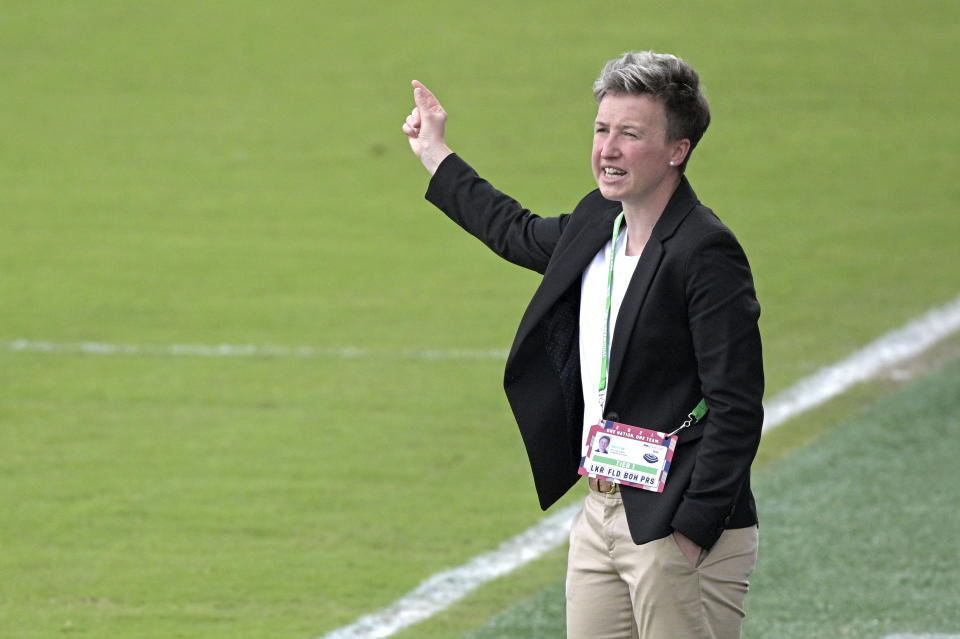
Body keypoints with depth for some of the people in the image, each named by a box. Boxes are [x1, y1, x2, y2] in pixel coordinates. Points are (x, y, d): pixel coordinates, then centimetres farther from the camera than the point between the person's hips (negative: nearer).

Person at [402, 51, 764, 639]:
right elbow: (521, 235, 34)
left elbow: (737, 407, -18)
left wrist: (695, 529, -20)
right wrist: (436, 156, 42)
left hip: (680, 529, -9)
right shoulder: (598, 223, 10)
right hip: (600, 513, 9)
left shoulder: (707, 253, -16)